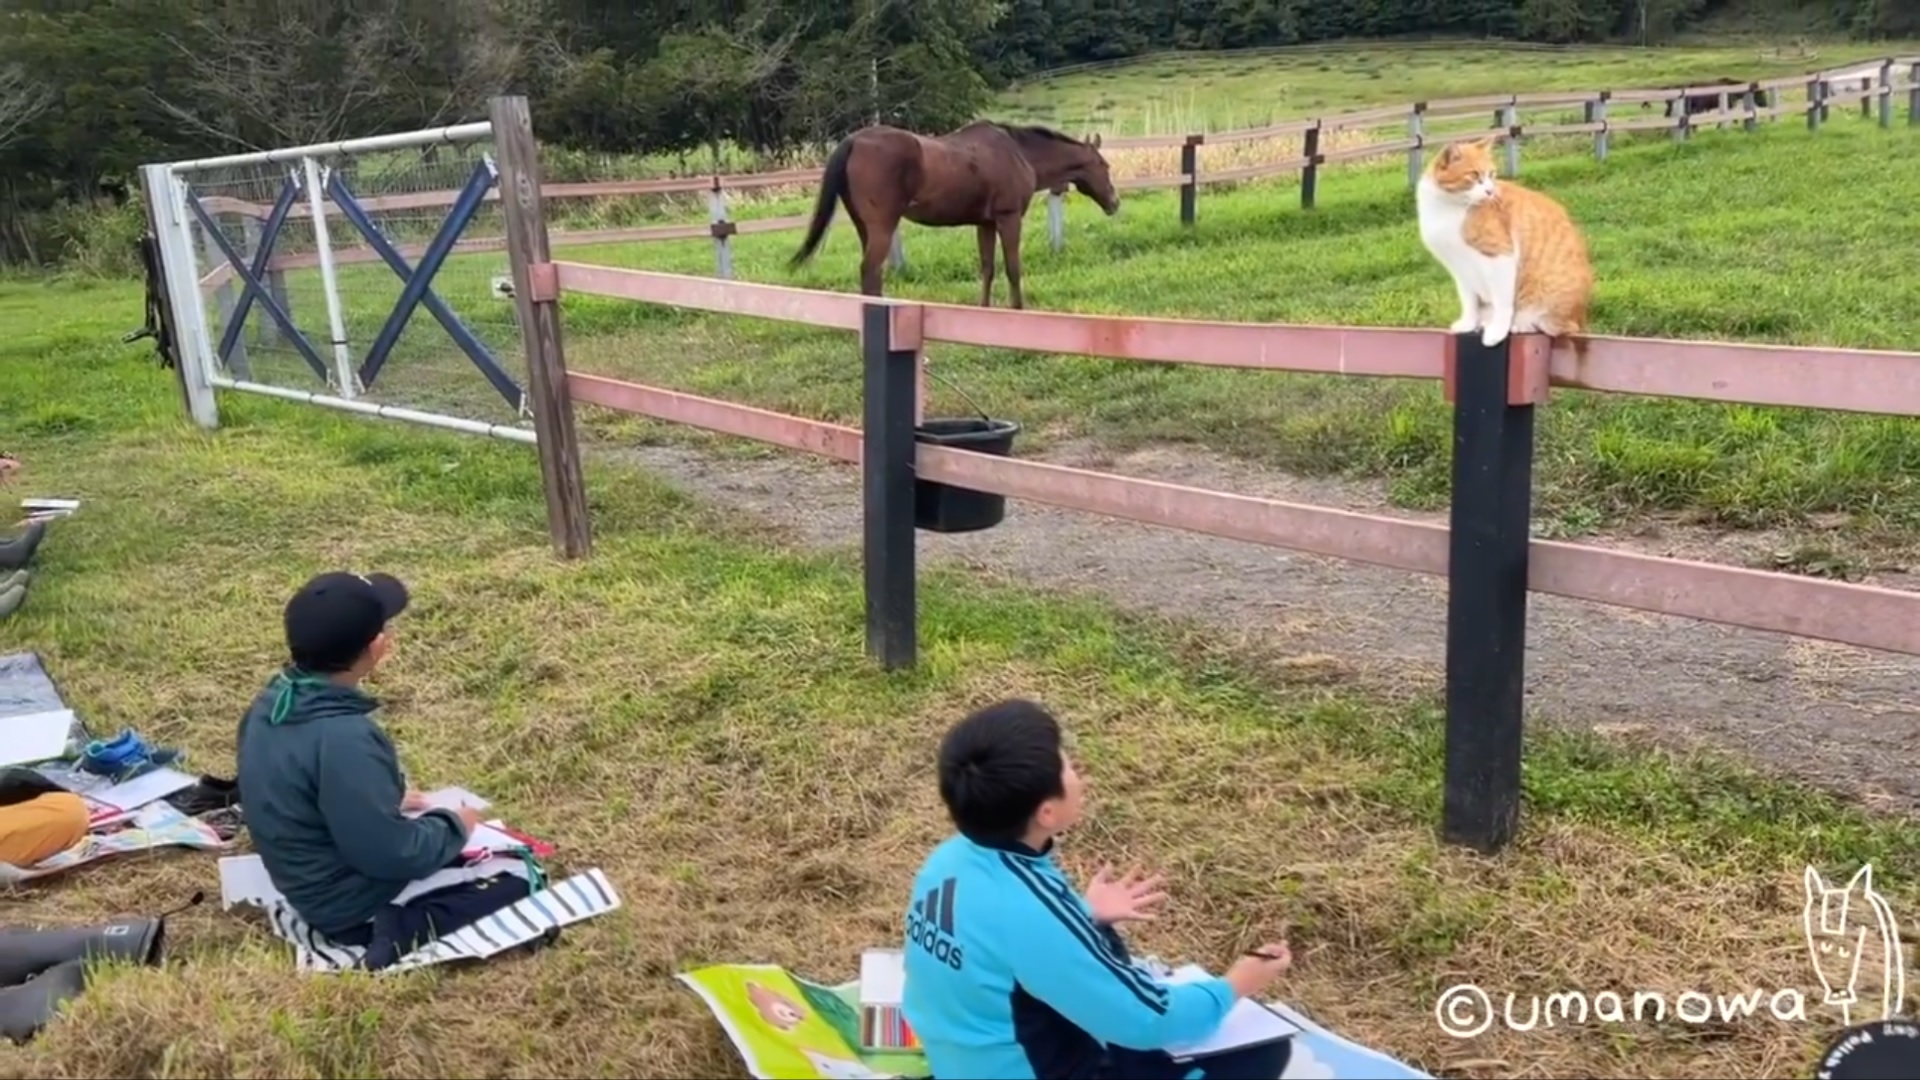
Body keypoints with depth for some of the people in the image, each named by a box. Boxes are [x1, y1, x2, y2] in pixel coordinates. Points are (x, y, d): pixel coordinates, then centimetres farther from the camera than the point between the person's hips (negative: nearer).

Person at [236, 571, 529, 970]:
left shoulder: (271, 705, -5)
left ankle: (395, 931, 7)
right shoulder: (344, 739, -33)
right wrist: (453, 825, -10)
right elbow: (393, 854, -27)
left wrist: (390, 801, 13)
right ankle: (398, 935, -13)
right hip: (358, 908, -9)